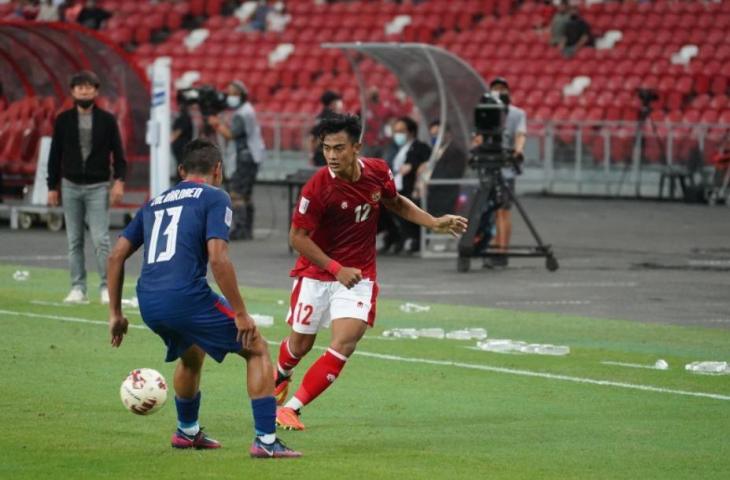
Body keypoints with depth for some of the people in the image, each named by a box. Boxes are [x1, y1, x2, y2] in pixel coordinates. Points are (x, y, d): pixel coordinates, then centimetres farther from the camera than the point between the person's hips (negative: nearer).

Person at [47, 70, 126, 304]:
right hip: (71, 187, 2)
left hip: (97, 188, -2)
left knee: (101, 239, -8)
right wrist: (52, 187, 5)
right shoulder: (63, 120, 4)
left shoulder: (107, 120, 0)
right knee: (74, 241, 4)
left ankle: (107, 288, -2)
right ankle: (78, 288, 9)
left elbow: (118, 153, 1)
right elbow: (55, 155, 8)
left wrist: (119, 180, -11)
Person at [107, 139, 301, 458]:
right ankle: (266, 441, -1)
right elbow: (217, 258, -10)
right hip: (187, 297, -7)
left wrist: (115, 313, 24)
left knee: (192, 355, 36)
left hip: (148, 304, 7)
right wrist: (241, 314, -7)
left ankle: (187, 432, 49)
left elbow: (116, 255, 19)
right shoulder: (215, 198, 3)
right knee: (257, 349, 8)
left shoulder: (156, 202, 23)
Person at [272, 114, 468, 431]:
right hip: (316, 272, -2)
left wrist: (435, 224, 3)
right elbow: (297, 237, -16)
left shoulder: (378, 172, -9)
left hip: (358, 275, 2)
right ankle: (281, 377, 48)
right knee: (300, 345, 11)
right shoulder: (318, 188, -23)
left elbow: (397, 204, 13)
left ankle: (291, 408, -9)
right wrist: (337, 269, -23)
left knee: (344, 343, -16)